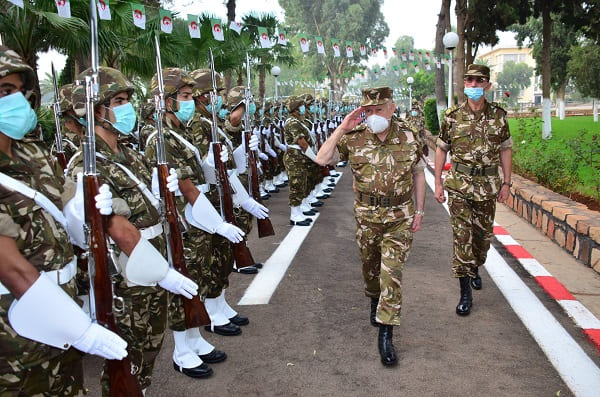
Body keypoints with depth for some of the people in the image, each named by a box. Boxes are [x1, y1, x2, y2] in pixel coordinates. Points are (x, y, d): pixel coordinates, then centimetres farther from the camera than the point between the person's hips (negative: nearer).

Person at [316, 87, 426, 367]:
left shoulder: (409, 138, -5)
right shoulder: (354, 138, -7)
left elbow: (418, 173, 6)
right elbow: (321, 160, -13)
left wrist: (419, 210, 5)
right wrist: (341, 129, -18)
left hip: (399, 217, -1)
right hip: (366, 216, 2)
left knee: (392, 273, -7)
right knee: (370, 266, 19)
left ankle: (385, 335, 0)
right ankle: (375, 300, 50)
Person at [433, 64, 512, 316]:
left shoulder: (498, 116, 2)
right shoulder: (452, 116, -1)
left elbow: (505, 150, 8)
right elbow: (441, 149, 5)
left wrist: (506, 183, 3)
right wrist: (438, 183, 1)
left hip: (488, 186, 2)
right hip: (459, 185, -2)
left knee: (483, 234, 14)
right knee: (462, 236, -5)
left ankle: (475, 269, 43)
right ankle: (465, 293, 2)